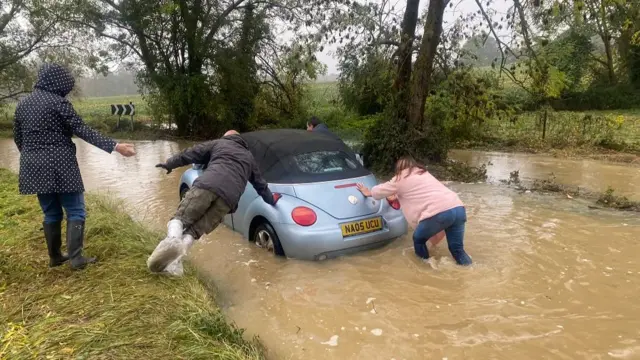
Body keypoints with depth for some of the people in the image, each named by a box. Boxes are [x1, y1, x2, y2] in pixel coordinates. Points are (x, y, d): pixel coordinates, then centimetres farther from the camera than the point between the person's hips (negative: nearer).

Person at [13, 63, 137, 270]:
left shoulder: (23, 104, 11)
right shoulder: (58, 102, -10)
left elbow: (17, 138, 18)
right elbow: (83, 131, -16)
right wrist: (114, 146, -19)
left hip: (34, 168, 7)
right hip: (59, 166, -7)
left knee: (51, 213, 16)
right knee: (75, 211, 0)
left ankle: (55, 257, 23)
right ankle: (75, 258, -6)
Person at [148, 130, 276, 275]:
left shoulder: (218, 143, 30)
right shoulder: (249, 157, 38)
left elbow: (190, 154, 27)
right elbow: (261, 184, 45)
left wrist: (169, 164, 39)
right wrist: (272, 201, 59)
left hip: (206, 186, -2)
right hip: (229, 197, 2)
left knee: (180, 217, 4)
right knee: (194, 230, 7)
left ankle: (172, 239, -31)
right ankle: (180, 250, -26)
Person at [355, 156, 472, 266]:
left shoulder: (401, 178, 14)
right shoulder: (424, 173, 33)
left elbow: (381, 190, 29)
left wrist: (368, 192, 48)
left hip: (439, 213, -6)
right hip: (458, 208, 6)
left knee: (418, 239, 18)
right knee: (457, 248, 13)